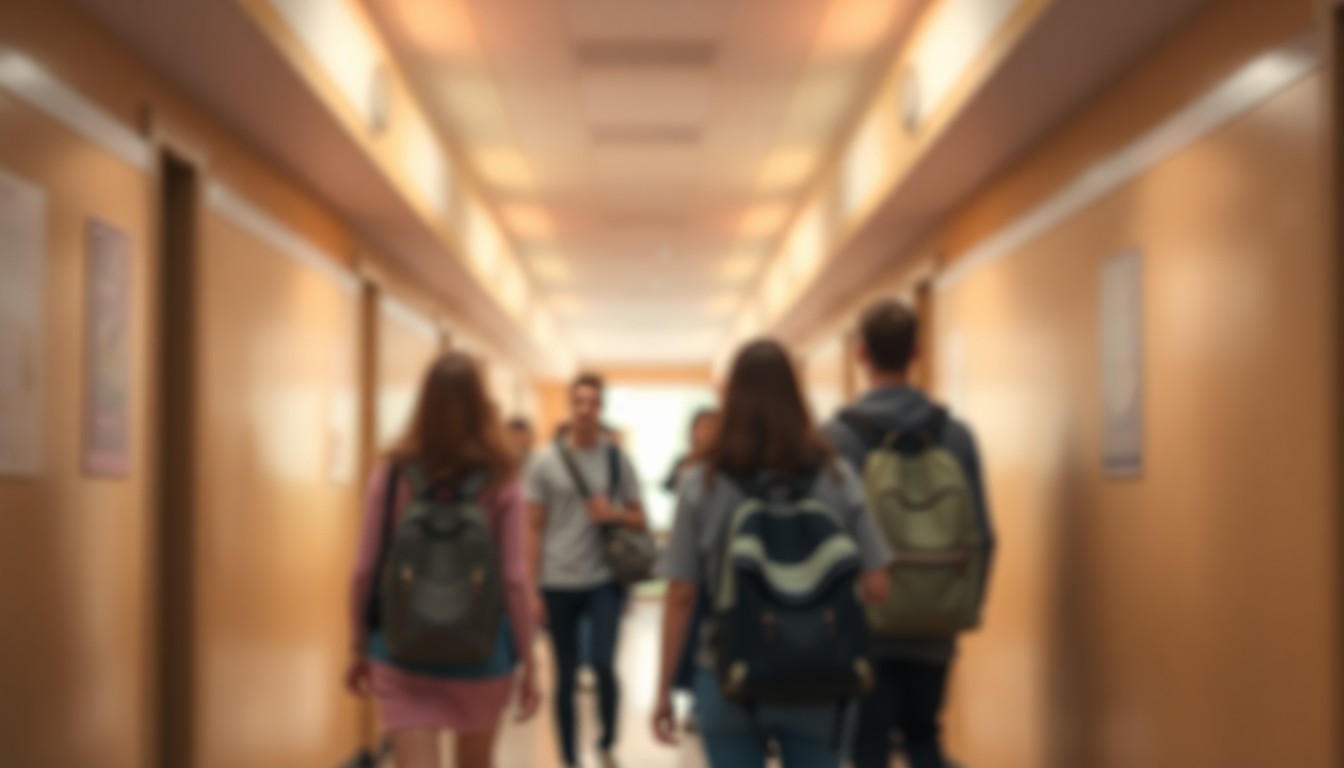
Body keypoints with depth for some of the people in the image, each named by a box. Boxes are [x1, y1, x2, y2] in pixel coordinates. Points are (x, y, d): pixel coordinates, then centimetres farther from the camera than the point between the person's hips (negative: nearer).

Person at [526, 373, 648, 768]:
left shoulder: (617, 459, 2)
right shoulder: (545, 461, -1)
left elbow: (640, 521, 8)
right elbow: (534, 529, 2)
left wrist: (614, 514, -13)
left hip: (606, 580, 0)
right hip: (559, 584, 0)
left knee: (603, 664, -14)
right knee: (566, 677, 7)